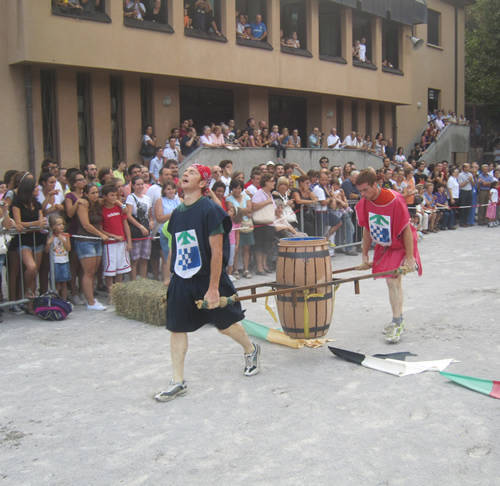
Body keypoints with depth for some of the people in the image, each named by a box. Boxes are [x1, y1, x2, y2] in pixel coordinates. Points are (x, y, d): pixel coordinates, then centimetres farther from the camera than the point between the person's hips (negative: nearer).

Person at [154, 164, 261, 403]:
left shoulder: (210, 210, -14)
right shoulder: (177, 213, 7)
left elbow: (216, 252, -17)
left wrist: (213, 288, -19)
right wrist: (172, 276, 15)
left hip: (208, 278, -6)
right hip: (181, 281, 6)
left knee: (226, 324, 8)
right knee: (176, 328, 3)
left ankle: (251, 350, 38)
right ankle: (178, 382, 13)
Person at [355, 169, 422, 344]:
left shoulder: (394, 200, -27)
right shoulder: (365, 203, -9)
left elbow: (407, 229, -23)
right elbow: (367, 229, 3)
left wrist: (409, 257, -22)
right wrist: (365, 254, 5)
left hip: (400, 246, -6)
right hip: (383, 247, 6)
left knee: (393, 280, -17)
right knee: (393, 281, 14)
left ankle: (397, 324, -11)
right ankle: (399, 320, 29)